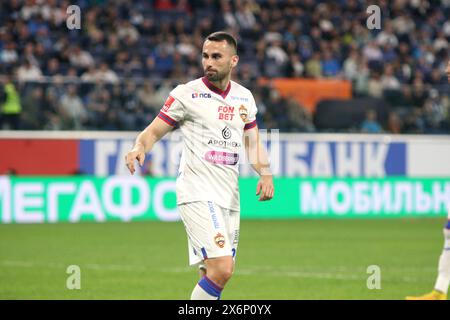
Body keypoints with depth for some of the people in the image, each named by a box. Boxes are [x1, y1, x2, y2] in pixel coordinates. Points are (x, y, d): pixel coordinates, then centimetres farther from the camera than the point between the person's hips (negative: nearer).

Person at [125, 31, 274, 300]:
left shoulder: (244, 97, 12)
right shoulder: (187, 94, -4)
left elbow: (253, 142, 18)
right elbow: (154, 131, -2)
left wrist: (265, 173, 0)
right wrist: (140, 147, -24)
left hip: (229, 197, 6)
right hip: (198, 194, -6)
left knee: (216, 275, 5)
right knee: (221, 269, -19)